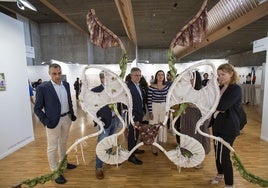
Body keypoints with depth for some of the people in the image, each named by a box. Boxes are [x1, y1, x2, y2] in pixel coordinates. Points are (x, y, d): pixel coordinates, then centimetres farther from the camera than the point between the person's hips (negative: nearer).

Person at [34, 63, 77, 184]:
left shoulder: (66, 84, 3)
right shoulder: (42, 87, -13)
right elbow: (37, 108, -9)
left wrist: (72, 114, 7)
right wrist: (46, 122, -15)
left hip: (67, 118, 5)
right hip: (53, 121, -5)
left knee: (63, 143, 22)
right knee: (52, 147, 9)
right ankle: (55, 171, 26)